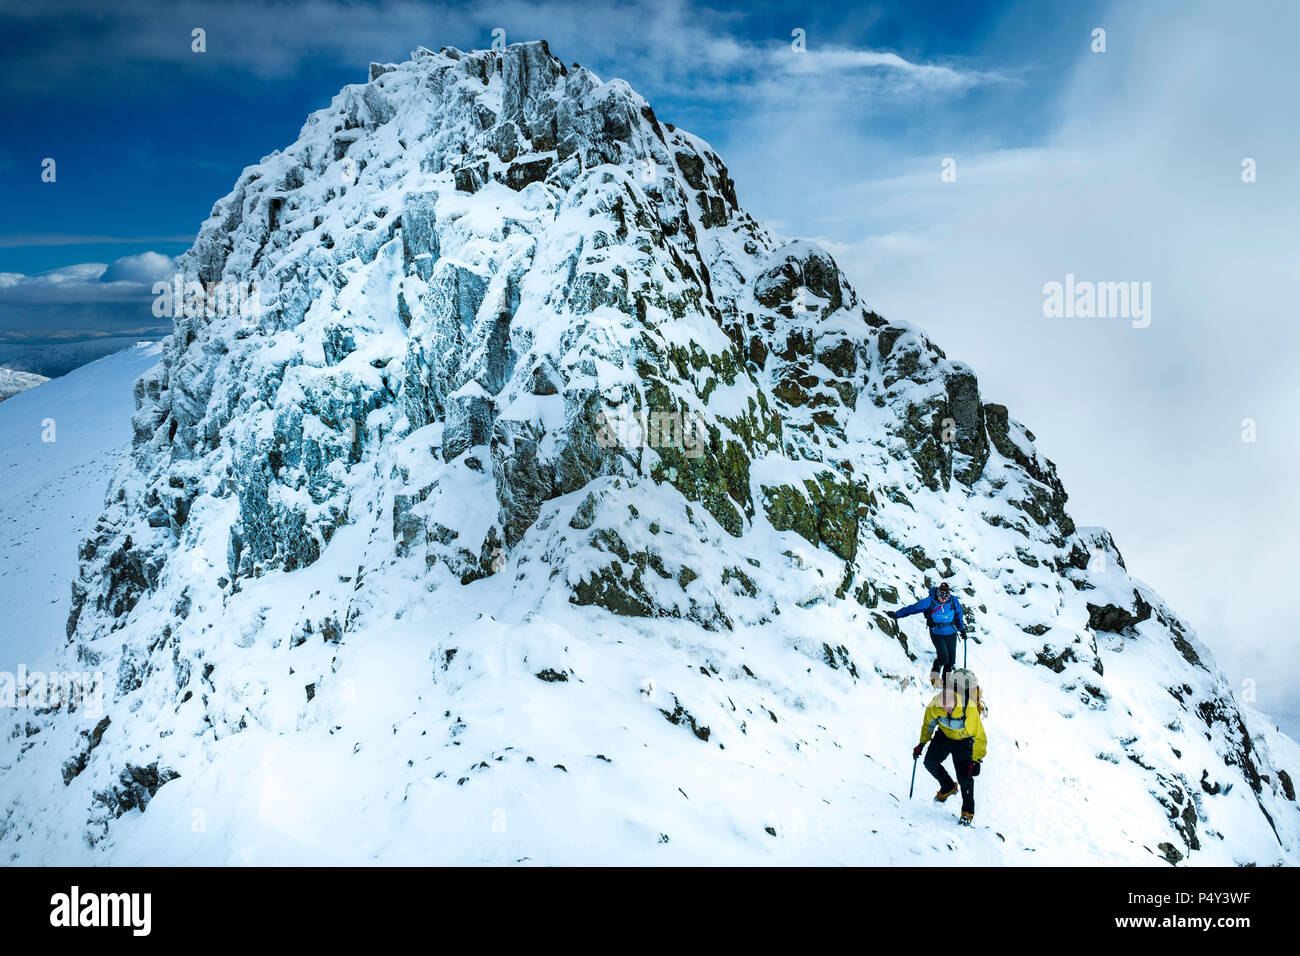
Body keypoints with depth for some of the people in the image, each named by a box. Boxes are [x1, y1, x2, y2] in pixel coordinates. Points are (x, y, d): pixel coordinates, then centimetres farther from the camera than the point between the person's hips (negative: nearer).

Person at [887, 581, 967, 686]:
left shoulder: (954, 601, -5)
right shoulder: (929, 601, -14)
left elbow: (959, 614, 13)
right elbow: (913, 608, -11)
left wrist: (962, 629, 17)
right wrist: (896, 614, -13)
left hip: (951, 633, 3)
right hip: (936, 633, -3)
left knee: (951, 659, 1)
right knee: (943, 657, -18)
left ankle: (946, 680, 22)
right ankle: (934, 676, 8)